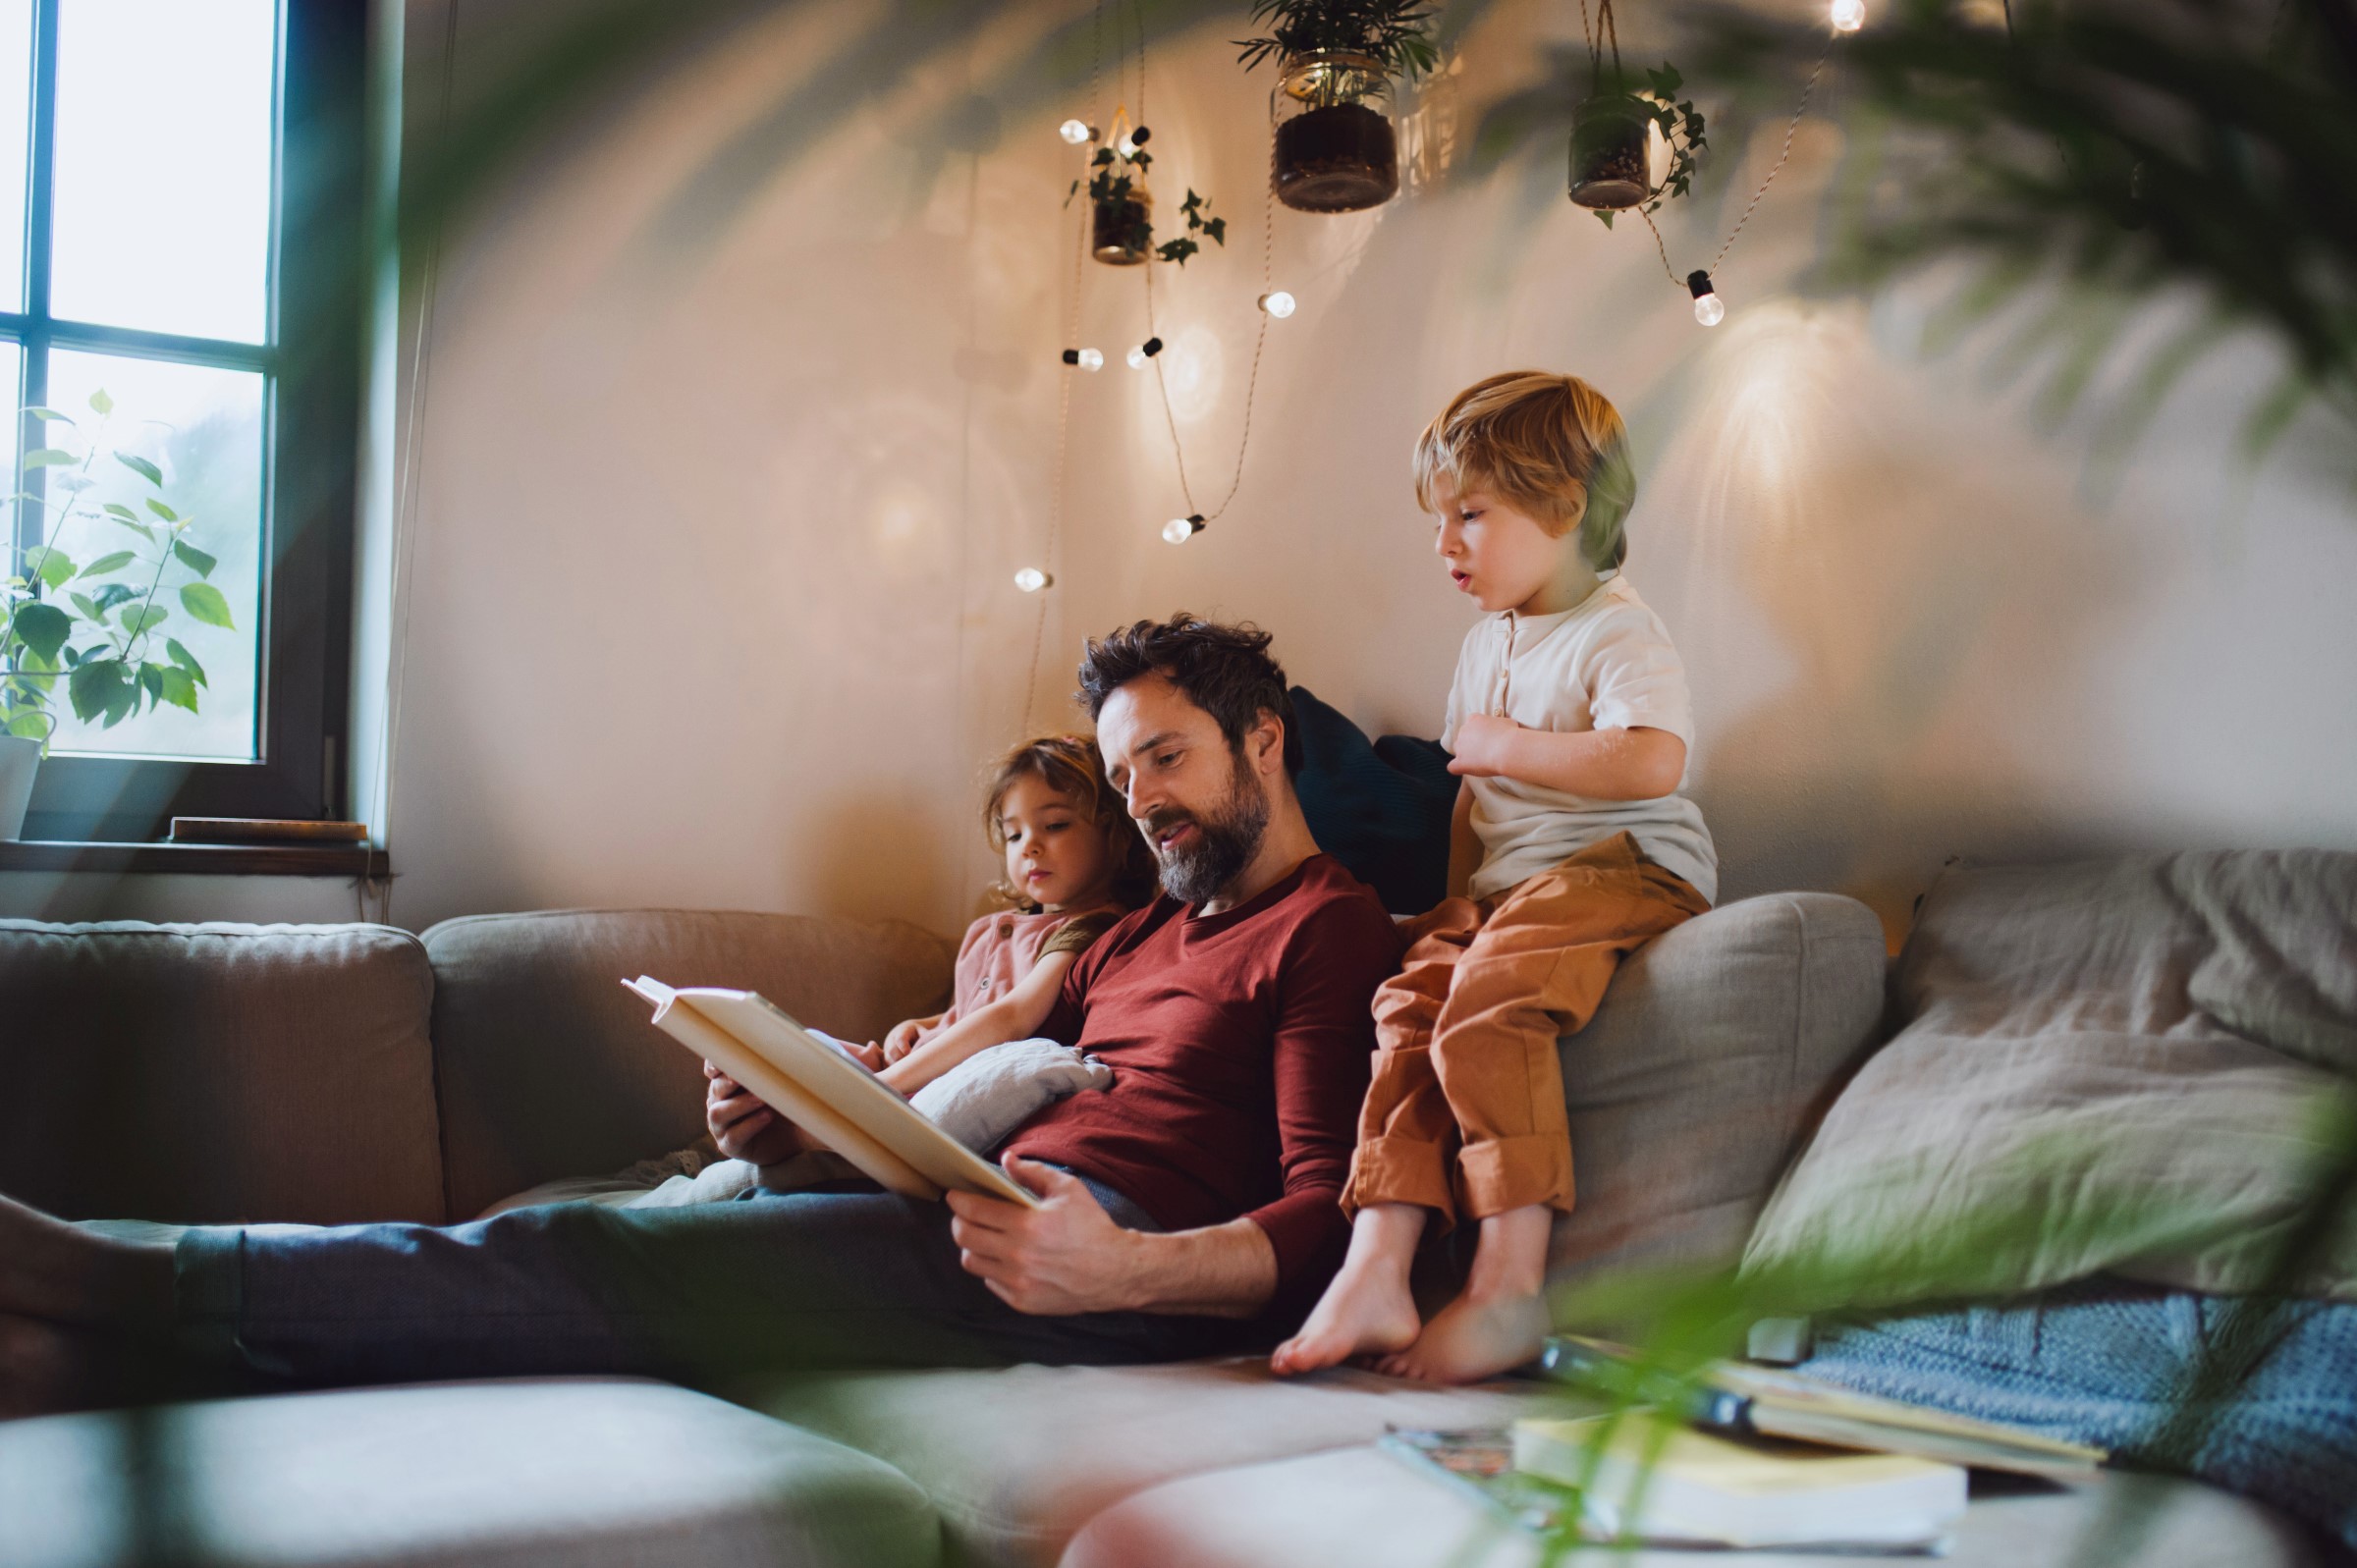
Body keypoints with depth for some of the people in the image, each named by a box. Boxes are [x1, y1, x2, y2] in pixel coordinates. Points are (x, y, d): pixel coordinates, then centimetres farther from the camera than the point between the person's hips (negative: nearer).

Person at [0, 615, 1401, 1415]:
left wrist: (1128, 1271, -27)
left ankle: (131, 1296, -25)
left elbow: (1321, 1220, -8)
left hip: (1132, 1246, -8)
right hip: (988, 1203, 8)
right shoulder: (1141, 936, 32)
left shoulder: (1334, 929, 4)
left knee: (610, 1263, -21)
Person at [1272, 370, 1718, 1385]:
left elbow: (1653, 763, -27)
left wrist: (1505, 745, -18)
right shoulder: (1485, 643, 21)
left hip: (1621, 870, -8)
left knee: (1485, 1008, -31)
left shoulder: (1615, 633, -8)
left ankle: (1509, 1287, -27)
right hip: (1505, 884, 9)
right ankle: (1375, 1273, -21)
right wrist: (1460, 895, 14)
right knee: (1410, 1006, -15)